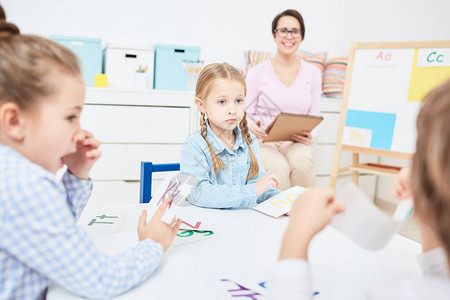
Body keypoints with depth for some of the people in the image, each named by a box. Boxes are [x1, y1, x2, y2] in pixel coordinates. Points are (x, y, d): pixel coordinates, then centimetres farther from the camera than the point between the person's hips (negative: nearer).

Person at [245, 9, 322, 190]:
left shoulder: (313, 73, 8)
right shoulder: (257, 73, 1)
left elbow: (314, 117, 10)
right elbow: (246, 115, 3)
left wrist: (310, 135, -12)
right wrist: (253, 127, -20)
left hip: (296, 142, 2)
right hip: (264, 141, -1)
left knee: (303, 162, -32)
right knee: (279, 168, -33)